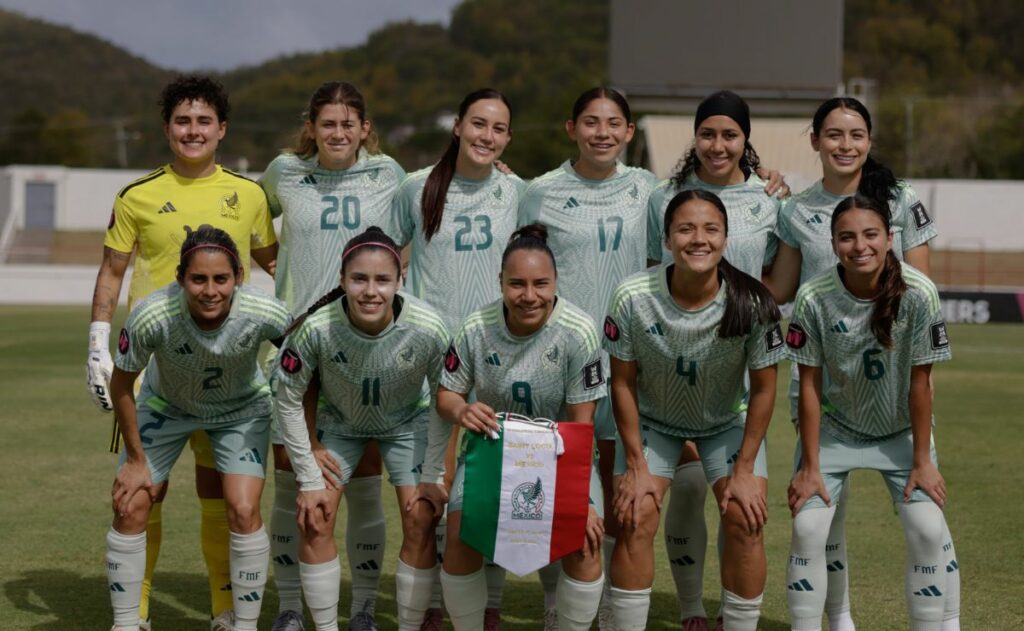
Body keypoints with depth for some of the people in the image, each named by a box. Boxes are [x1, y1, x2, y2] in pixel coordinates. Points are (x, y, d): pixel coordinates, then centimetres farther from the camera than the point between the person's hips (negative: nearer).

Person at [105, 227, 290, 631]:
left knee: (244, 512, -13)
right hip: (165, 405, 0)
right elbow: (121, 385, -17)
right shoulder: (151, 316, -36)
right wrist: (136, 459, -9)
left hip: (242, 410, 0)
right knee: (130, 508, -5)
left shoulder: (264, 315, -36)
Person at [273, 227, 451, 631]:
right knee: (315, 520, -8)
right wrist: (309, 479, -14)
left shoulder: (428, 330, -34)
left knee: (421, 521, -10)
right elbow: (288, 400, -18)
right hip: (339, 423, 0)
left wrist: (433, 478, -12)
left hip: (407, 423, 0)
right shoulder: (317, 328, -35)